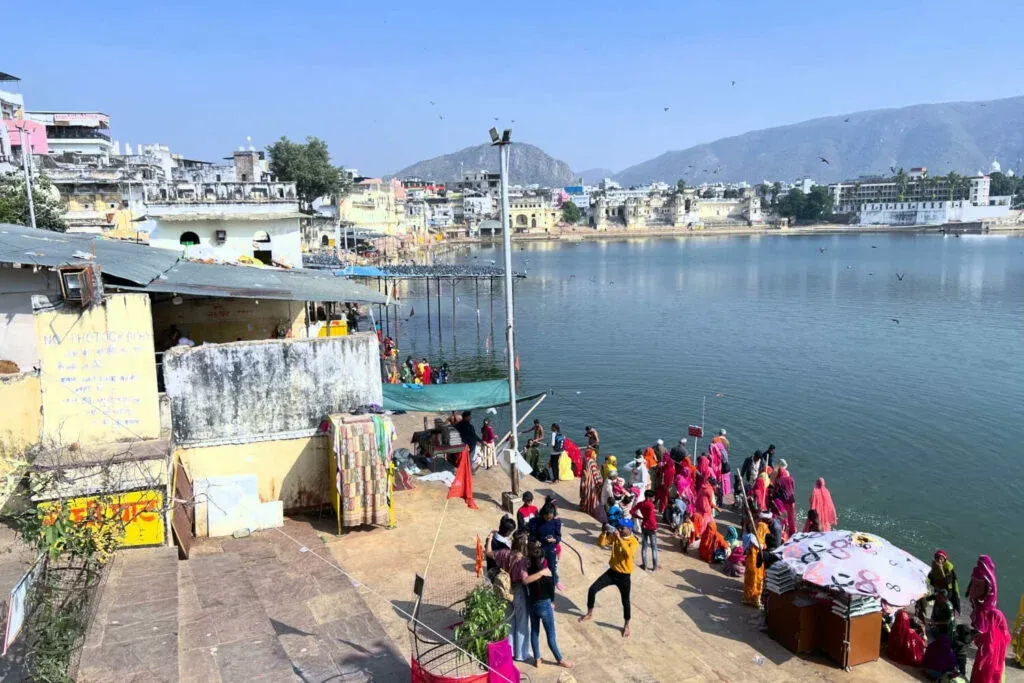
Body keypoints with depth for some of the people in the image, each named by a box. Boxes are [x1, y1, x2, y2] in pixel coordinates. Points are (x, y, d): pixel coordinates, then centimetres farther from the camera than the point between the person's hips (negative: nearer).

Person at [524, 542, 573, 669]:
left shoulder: (528, 570, -13)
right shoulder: (547, 573, -22)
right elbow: (551, 591, -12)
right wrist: (551, 602, 9)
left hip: (531, 604, 4)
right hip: (544, 605, -4)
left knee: (534, 631, 19)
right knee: (551, 634, 10)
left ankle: (537, 659, 29)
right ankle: (560, 659, 25)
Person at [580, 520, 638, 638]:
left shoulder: (634, 542, -17)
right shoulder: (615, 537, -1)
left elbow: (628, 553, -36)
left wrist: (620, 539, -36)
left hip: (624, 576, -5)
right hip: (612, 571, 5)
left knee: (625, 601, 8)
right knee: (592, 589, -2)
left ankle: (626, 626, 31)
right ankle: (589, 614, 20)